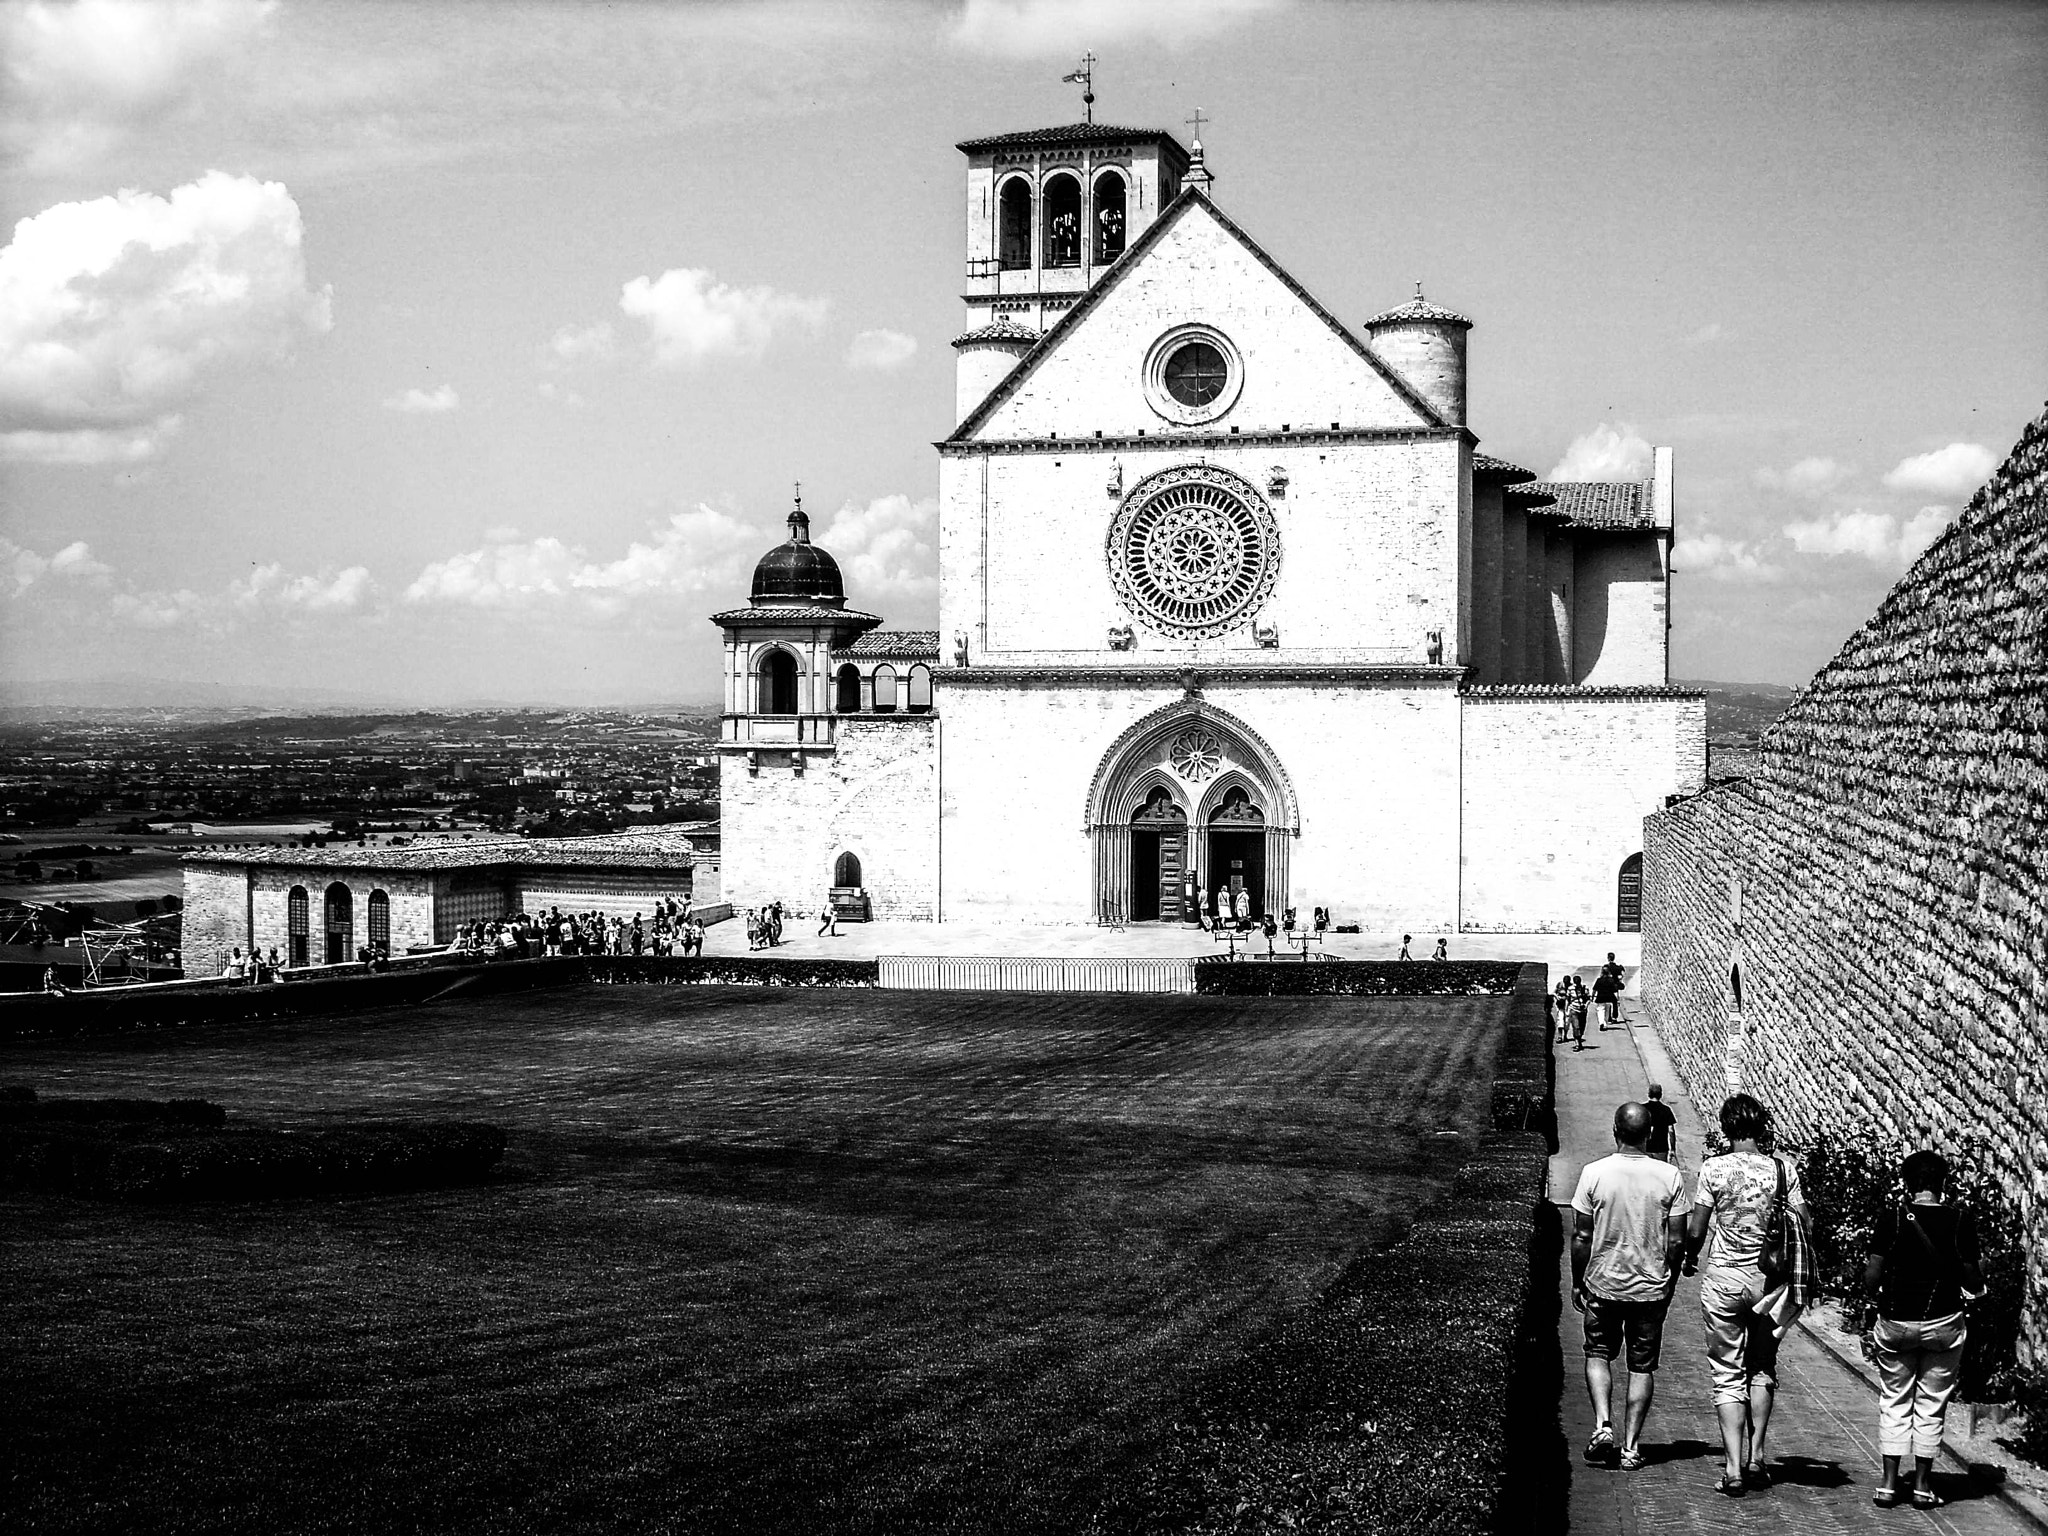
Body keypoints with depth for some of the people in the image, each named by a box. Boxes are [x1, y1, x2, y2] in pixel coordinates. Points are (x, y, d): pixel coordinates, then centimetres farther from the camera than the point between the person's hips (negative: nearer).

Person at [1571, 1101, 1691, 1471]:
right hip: (1652, 1287, 1)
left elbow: (1582, 1237, -6)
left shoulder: (1593, 1173, -10)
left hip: (1603, 1284, -1)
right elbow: (1677, 1241, -3)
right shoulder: (1670, 1177, -7)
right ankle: (1631, 1446, 9)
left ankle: (1603, 1425, -3)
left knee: (1598, 1354, 16)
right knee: (1642, 1365, 11)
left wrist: (1577, 1282, 7)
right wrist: (1670, 1283, 12)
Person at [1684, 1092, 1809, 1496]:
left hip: (1722, 1277, -2)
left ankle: (1733, 1469, -2)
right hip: (1768, 1280, 2)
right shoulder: (1783, 1169, -3)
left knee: (1728, 1375, 4)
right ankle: (1755, 1459, 18)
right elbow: (1802, 1227, -2)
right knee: (1763, 1369, 18)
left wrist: (1690, 1258, 16)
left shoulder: (1714, 1169, -8)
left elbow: (1695, 1229, -5)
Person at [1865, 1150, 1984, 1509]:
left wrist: (1879, 1298, 10)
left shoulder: (1892, 1220, -8)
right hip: (1943, 1324, 0)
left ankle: (1889, 1484, 10)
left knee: (1894, 1401, 12)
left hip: (1896, 1322, 0)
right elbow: (1973, 1282, -5)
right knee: (1932, 1403, 11)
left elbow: (1871, 1277, -10)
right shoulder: (1960, 1221, -8)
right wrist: (1979, 1280, 17)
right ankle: (1922, 1485, 15)